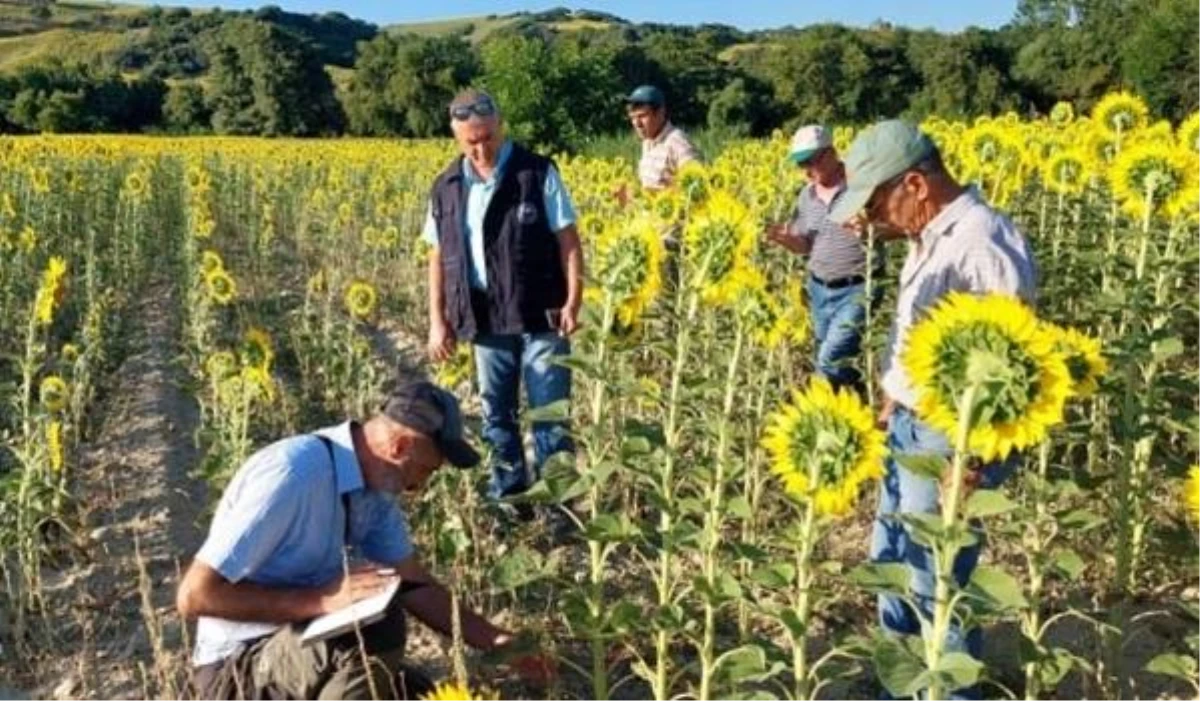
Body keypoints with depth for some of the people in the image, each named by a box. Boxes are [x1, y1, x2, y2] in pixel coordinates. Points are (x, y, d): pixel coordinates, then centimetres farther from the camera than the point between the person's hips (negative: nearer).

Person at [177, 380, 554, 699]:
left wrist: (499, 642, 1)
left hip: (309, 645, 8)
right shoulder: (293, 473, -28)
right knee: (378, 625, -31)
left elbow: (415, 585, 6)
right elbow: (194, 595, -28)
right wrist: (323, 599, -30)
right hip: (239, 666, -8)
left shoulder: (375, 485, -2)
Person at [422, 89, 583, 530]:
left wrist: (573, 300, -14)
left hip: (539, 316, -4)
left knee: (549, 416, 0)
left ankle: (558, 505, 9)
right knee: (496, 417, 12)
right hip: (484, 320, 4)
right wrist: (438, 320, 6)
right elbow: (438, 257, 11)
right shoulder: (447, 188, 6)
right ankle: (508, 501, 24)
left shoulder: (538, 173, -5)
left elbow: (567, 240, -4)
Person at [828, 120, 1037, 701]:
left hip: (950, 440, -10)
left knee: (936, 581, 4)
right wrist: (892, 404, 20)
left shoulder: (984, 243, -23)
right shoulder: (931, 237, 7)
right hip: (908, 426, 10)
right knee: (890, 560, 21)